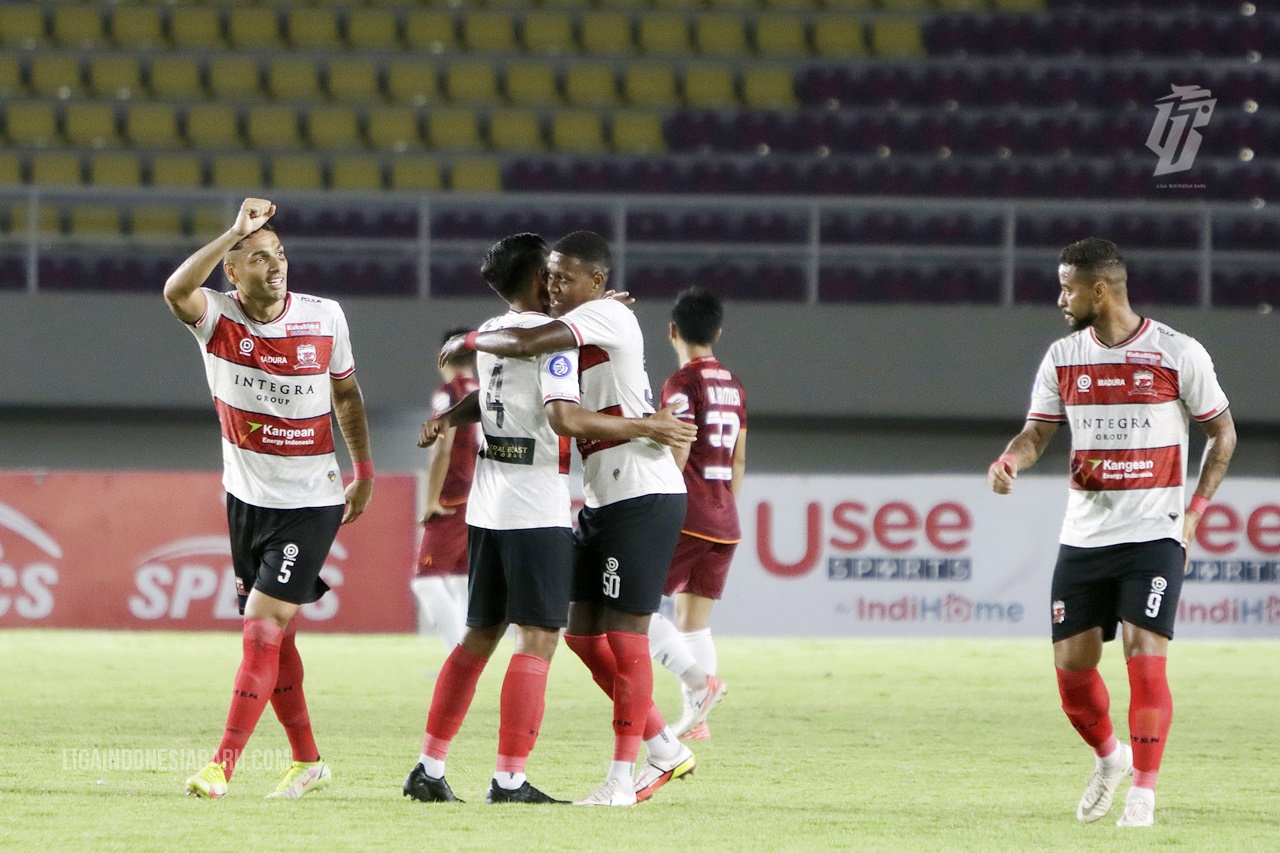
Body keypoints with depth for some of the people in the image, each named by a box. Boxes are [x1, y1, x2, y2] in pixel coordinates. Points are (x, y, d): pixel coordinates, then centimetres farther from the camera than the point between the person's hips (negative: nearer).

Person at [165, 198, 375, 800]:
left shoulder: (324, 318, -6)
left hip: (311, 503, -3)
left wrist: (364, 472, 12)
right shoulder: (217, 317, -9)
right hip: (246, 497, 3)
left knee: (263, 628, -12)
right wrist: (236, 232, -38)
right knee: (273, 636, 11)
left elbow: (346, 394, 10)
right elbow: (176, 291, -34)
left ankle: (223, 765, -12)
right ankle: (306, 761, 26)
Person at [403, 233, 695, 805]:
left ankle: (429, 769, 14)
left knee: (479, 636, 14)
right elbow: (565, 419, -23)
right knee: (538, 640, -6)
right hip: (537, 510, -8)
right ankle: (510, 780, -11)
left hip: (488, 505, 8)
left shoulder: (490, 334, 11)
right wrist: (645, 428, -20)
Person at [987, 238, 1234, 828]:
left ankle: (1143, 794, -5)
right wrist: (1008, 461, -17)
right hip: (1083, 535, 4)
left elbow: (1222, 433, 5)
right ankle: (1109, 758, 30)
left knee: (1145, 657, -15)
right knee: (1071, 664, 3)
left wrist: (1195, 510, -3)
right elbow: (1036, 433, 6)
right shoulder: (1063, 358, 5)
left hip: (1153, 536, -4)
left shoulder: (1179, 355, -6)